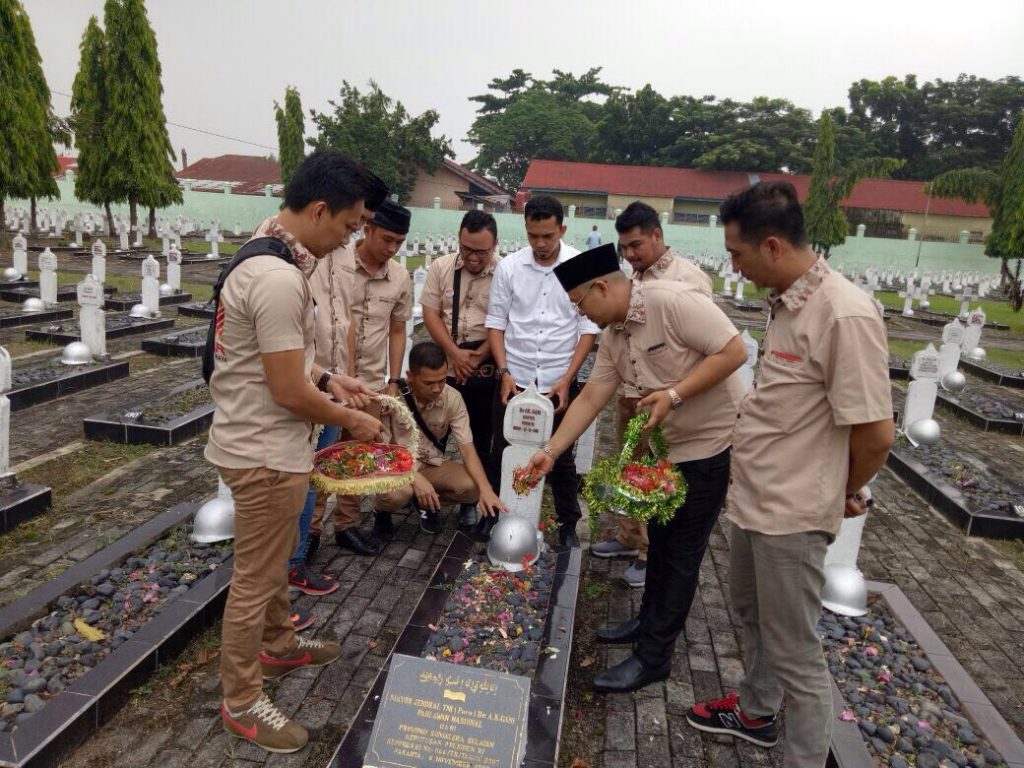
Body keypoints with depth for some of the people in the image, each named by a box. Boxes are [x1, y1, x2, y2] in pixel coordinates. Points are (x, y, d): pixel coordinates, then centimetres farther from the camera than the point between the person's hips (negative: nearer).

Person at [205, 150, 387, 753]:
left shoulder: (266, 258, 6)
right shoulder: (281, 279, -27)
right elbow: (288, 392, -25)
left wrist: (329, 379, 9)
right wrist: (352, 420, -11)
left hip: (266, 444, 10)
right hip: (266, 453, -10)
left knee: (275, 561, 26)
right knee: (255, 579, 7)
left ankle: (278, 646, 48)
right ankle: (242, 702, 26)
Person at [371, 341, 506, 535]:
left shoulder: (453, 398, -14)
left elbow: (467, 448, -16)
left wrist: (485, 488, -32)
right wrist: (414, 478, -34)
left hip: (431, 465, 3)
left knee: (471, 487, -24)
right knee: (397, 494, -37)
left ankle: (426, 504, 8)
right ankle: (382, 510, 3)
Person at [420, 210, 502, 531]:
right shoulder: (441, 267, 0)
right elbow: (430, 314, -1)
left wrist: (476, 357, -10)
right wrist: (455, 354, -10)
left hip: (485, 371, -2)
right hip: (443, 366, 2)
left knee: (479, 441, 9)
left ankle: (471, 501, 25)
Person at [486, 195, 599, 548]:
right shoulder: (509, 266, -2)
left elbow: (588, 328, -3)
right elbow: (496, 322, 2)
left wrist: (567, 378, -9)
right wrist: (504, 372, -7)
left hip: (559, 382, -1)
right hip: (514, 380, 1)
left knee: (561, 458, 11)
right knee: (502, 453, 10)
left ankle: (568, 524, 28)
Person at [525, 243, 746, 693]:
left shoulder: (672, 302, -23)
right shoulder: (612, 337, 2)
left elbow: (733, 351, -25)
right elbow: (591, 398, 3)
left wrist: (674, 394, -28)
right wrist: (551, 451, -1)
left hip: (711, 444, -8)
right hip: (666, 446, 8)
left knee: (681, 553, 1)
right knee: (660, 540, 20)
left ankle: (654, 656, 14)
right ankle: (652, 621, 40)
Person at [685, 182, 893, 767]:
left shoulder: (845, 315, -24)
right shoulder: (788, 301, 4)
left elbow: (875, 434, -22)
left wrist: (840, 494, -5)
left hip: (791, 513, -9)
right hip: (755, 498, 9)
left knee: (795, 654, 8)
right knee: (752, 613, 27)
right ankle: (756, 712, 50)